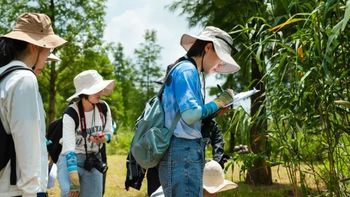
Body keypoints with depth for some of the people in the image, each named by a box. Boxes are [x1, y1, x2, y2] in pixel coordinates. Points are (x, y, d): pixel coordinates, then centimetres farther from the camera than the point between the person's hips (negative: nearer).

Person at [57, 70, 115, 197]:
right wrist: (74, 182, -38)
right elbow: (69, 147, -30)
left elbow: (109, 133, 8)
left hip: (93, 160, 4)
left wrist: (103, 138, -19)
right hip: (71, 160, -4)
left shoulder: (103, 108, -7)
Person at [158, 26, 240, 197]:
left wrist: (216, 110, 14)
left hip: (186, 152, 10)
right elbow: (190, 114, -20)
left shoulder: (187, 70, 21)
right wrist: (217, 103, -5)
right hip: (183, 152, -10)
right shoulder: (187, 69, -9)